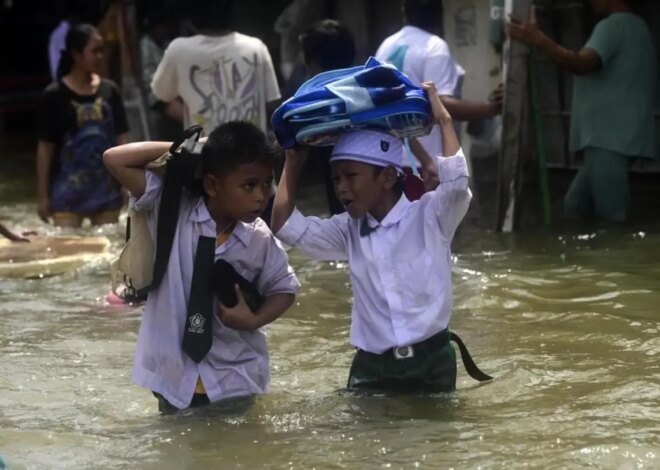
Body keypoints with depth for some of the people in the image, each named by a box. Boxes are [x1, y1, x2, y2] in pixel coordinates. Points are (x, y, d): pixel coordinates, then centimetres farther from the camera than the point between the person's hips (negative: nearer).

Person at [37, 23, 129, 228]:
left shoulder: (109, 91, 4)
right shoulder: (55, 95, -6)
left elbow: (121, 138, 8)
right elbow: (45, 147, -3)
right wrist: (42, 195, -4)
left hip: (106, 189, 4)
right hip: (68, 192, -3)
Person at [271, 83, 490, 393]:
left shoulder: (428, 215, -5)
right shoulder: (350, 231, 7)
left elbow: (457, 182, -24)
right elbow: (286, 226, 5)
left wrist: (444, 120, -13)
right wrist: (293, 161, 8)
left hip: (430, 363, -3)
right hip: (371, 367, 3)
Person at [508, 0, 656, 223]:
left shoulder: (613, 25, -11)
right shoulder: (636, 28, 22)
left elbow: (582, 64, -28)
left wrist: (537, 39, -34)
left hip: (609, 139, -11)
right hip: (612, 138, 11)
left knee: (611, 217, -11)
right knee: (576, 205, 13)